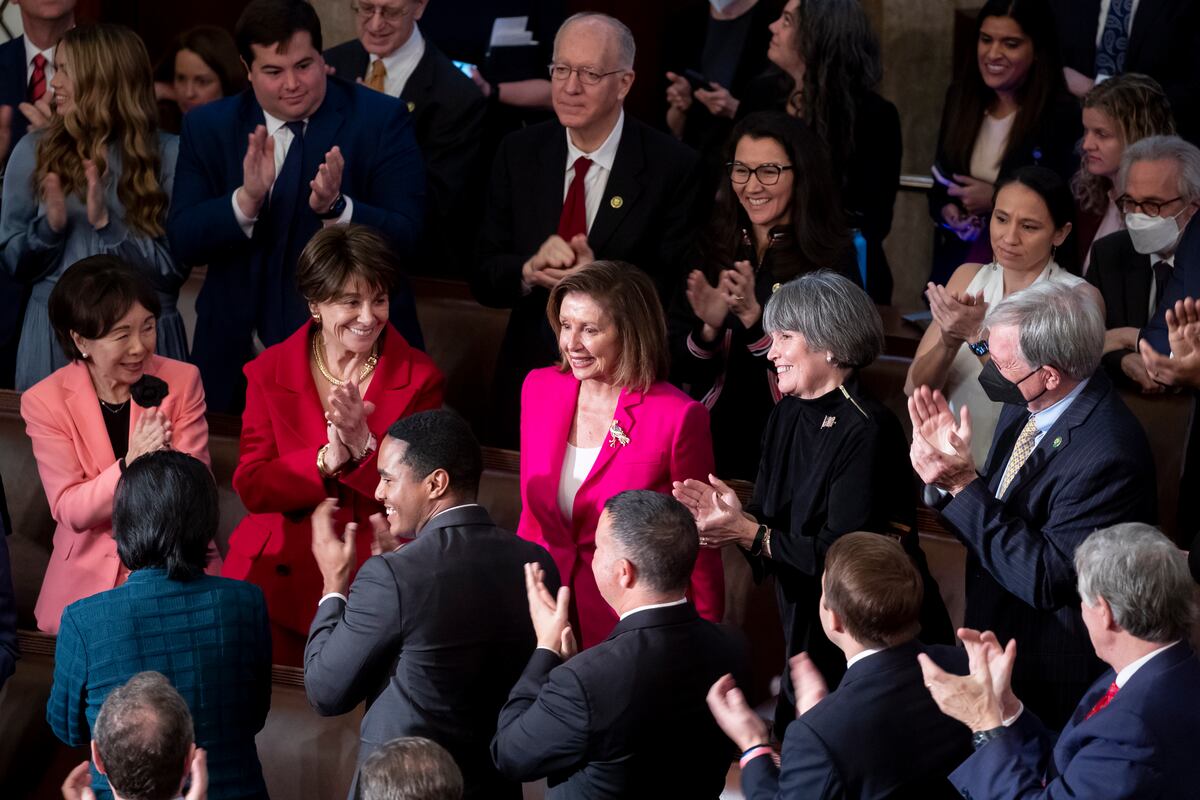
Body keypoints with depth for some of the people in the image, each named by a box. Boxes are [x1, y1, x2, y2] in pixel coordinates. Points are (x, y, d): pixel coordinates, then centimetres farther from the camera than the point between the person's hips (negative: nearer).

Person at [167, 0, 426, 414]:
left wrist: (335, 206, -31)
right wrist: (247, 199, -25)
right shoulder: (208, 127, 0)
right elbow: (182, 241, -7)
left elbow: (404, 236, -13)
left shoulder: (381, 118, -7)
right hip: (240, 357, 2)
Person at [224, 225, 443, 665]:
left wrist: (362, 442, -18)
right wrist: (326, 460, -15)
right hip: (278, 575, 1)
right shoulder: (269, 373, 7)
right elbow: (251, 488, 1)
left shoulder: (419, 378, 3)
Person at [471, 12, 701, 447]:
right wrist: (530, 272, -21)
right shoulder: (519, 153, 2)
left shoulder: (672, 165, -9)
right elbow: (483, 278, 1)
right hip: (527, 379, 3)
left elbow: (675, 291, -10)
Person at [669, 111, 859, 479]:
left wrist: (753, 317, -25)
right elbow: (679, 368, 3)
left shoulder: (831, 256, -4)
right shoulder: (710, 247, 5)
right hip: (714, 441, 3)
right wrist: (709, 329, -17)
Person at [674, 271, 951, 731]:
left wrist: (749, 534, -22)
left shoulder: (866, 431, -20)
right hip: (806, 638, 8)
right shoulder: (786, 417, 6)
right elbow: (766, 523, 6)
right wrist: (728, 515, -15)